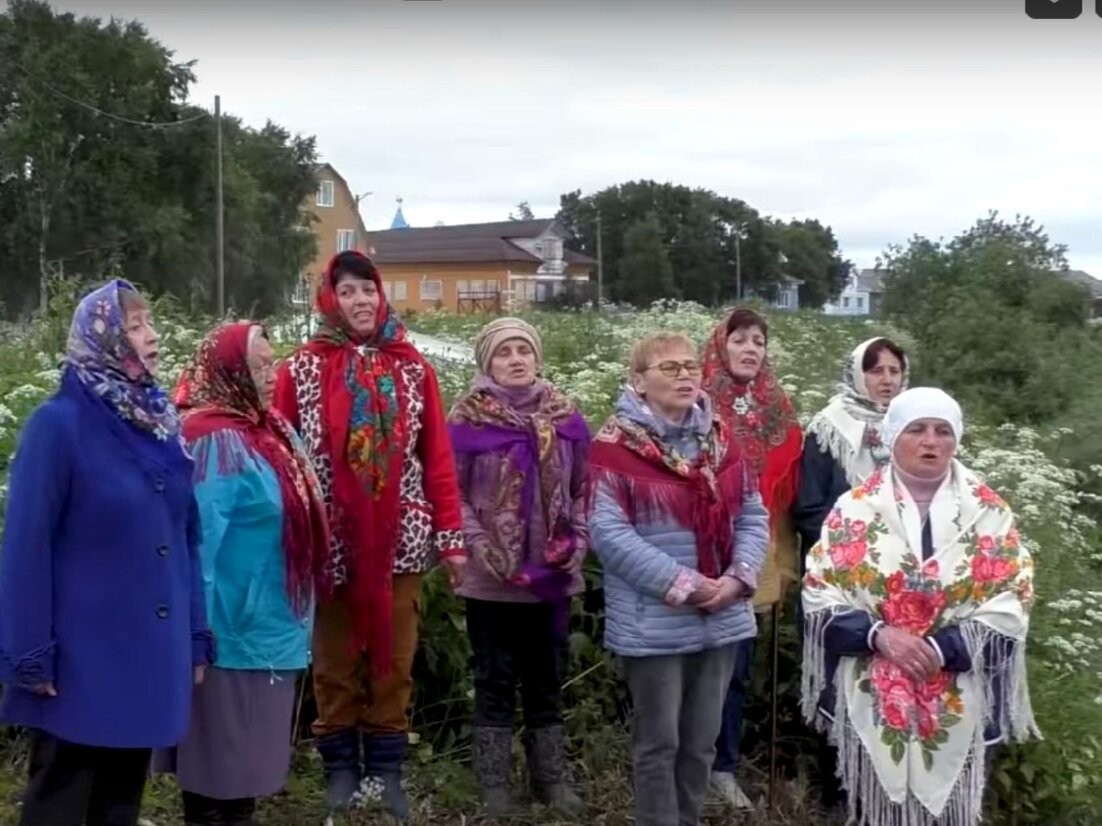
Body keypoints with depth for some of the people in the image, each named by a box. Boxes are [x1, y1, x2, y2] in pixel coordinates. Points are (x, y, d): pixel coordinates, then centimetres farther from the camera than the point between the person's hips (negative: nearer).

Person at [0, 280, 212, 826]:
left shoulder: (160, 422, 8)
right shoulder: (59, 423, -12)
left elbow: (187, 536, 10)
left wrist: (196, 635, 7)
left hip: (153, 651, 6)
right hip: (82, 655, -6)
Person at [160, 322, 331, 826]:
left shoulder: (271, 430, 8)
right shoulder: (216, 443, -19)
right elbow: (199, 540, -22)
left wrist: (296, 613, 19)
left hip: (272, 627, 9)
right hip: (236, 630, -9)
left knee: (248, 748, 19)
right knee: (221, 750, 3)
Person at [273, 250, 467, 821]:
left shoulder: (413, 368, 5)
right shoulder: (302, 369, 0)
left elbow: (438, 457, 2)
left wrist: (451, 536, -2)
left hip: (400, 539, 2)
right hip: (330, 541, -1)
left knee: (394, 660, 9)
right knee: (335, 662, 9)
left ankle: (387, 769, 21)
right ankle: (341, 767, 23)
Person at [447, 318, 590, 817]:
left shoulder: (565, 417, 4)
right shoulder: (467, 420, -7)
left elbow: (582, 489, 10)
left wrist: (579, 540, -1)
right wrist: (478, 545, -14)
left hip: (553, 574, 4)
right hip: (492, 578, -3)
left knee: (547, 680, 14)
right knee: (496, 681, 7)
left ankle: (551, 778, 26)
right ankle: (494, 785, 18)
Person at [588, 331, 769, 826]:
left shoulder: (719, 437, 8)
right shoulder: (615, 444, -10)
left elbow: (753, 515, 9)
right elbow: (609, 532, -16)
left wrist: (740, 577, -8)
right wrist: (680, 584, -19)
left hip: (720, 618, 6)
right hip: (653, 623, -5)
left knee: (702, 739, 15)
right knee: (659, 741, 5)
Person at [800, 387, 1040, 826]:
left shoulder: (989, 513, 2)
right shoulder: (855, 509, 2)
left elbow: (1010, 603, -4)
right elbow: (819, 593, -1)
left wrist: (943, 648, -16)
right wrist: (876, 634, -18)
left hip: (959, 704, 0)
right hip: (870, 699, 0)